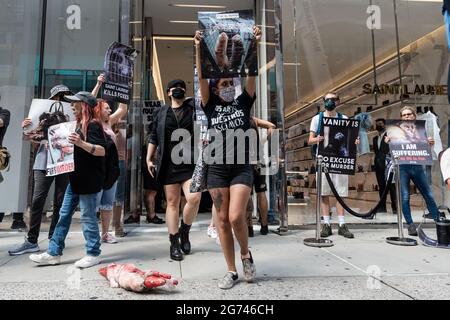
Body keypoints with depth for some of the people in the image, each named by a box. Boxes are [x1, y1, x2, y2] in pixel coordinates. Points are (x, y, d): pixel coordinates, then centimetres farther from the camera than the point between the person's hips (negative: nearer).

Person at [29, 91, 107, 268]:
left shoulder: (93, 125, -11)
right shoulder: (80, 125, 18)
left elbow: (102, 151, -21)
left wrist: (81, 143, -33)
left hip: (89, 179, -9)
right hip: (76, 179, 9)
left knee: (88, 217, -1)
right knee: (64, 215, 12)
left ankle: (93, 254, 11)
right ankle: (54, 253, 21)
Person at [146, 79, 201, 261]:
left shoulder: (193, 106, 11)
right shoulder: (160, 113, 13)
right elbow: (154, 137, 13)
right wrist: (149, 159, 10)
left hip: (191, 163, -1)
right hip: (169, 164, 1)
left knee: (194, 199, -15)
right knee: (172, 202, 4)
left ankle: (184, 231, 13)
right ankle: (174, 243, 14)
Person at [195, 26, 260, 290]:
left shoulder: (243, 102, 7)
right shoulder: (211, 107, 6)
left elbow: (252, 74, -1)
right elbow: (202, 77, -3)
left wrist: (254, 45, -9)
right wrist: (199, 49, -12)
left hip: (242, 168, -1)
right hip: (217, 169, 1)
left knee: (236, 217, -13)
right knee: (223, 220, 5)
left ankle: (246, 254, 19)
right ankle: (232, 271, 19)